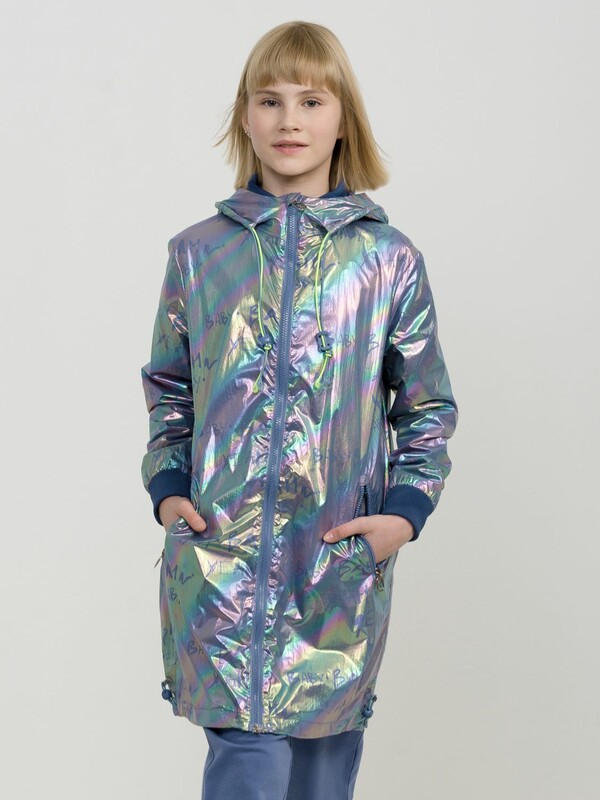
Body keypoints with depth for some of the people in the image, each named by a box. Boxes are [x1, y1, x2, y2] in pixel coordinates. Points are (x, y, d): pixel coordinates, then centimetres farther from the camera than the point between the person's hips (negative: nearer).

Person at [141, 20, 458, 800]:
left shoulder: (390, 259, 3)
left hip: (343, 561, 1)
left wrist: (405, 510, -4)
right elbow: (169, 391, 14)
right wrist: (167, 490, 1)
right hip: (220, 553, 0)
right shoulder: (198, 253, 5)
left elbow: (428, 407, 9)